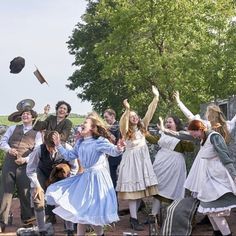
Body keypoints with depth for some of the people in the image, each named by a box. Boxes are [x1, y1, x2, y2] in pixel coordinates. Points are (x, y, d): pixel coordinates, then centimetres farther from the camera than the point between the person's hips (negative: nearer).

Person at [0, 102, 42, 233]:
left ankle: (28, 222, 16)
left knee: (25, 193, 2)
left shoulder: (37, 134, 7)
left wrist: (25, 159, -18)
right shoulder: (13, 128, 15)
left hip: (25, 166, -1)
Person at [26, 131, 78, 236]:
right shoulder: (39, 150, -33)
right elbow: (30, 170, -19)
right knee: (38, 200, -10)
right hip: (42, 174, 0)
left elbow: (74, 167, -13)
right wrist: (37, 186, -19)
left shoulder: (66, 149, -31)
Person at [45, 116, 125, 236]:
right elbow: (69, 156, 18)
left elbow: (112, 150, -28)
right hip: (85, 177, 8)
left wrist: (118, 149, -51)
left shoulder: (100, 141, -13)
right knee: (80, 209, 10)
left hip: (97, 178, -8)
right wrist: (58, 145, 15)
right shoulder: (79, 143, 11)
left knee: (93, 210, -4)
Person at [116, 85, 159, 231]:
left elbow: (150, 112, 3)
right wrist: (127, 109, -41)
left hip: (143, 159, 5)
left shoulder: (142, 127, 10)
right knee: (133, 189, -7)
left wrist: (156, 97, -4)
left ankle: (134, 215, 18)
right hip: (131, 160, -5)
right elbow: (123, 122, -25)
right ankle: (134, 220, -5)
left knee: (141, 188, 7)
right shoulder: (126, 131, -4)